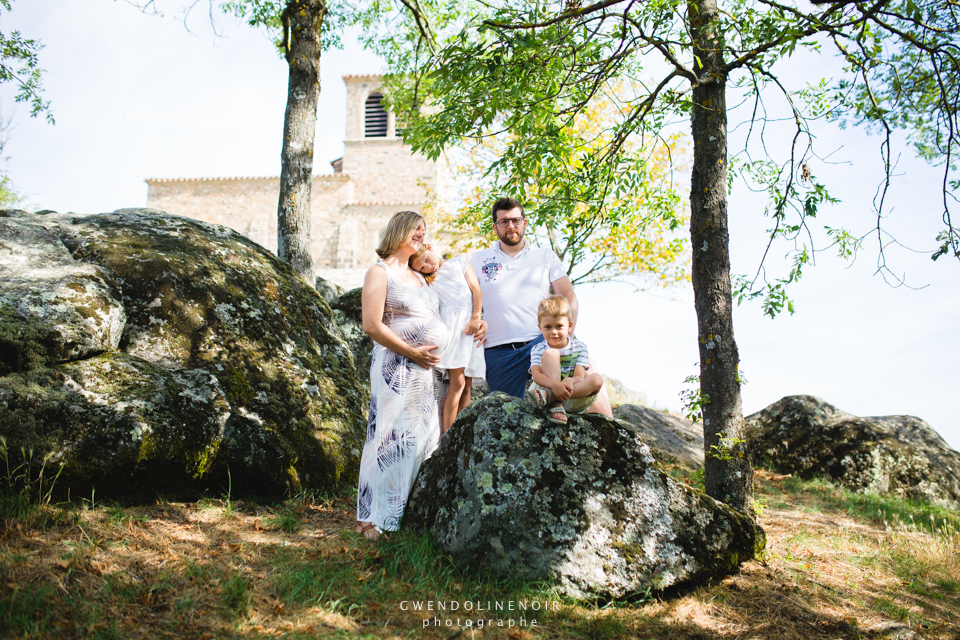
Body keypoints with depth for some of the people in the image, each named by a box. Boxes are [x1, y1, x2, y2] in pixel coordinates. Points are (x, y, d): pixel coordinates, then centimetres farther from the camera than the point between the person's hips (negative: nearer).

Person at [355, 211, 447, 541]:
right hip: (394, 367, -8)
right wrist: (412, 352, -12)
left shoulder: (419, 277, 21)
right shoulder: (380, 272, -4)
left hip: (424, 368, 8)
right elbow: (372, 326, -14)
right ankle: (374, 518, 0)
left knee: (424, 437, 8)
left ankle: (413, 513, 16)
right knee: (391, 438, -8)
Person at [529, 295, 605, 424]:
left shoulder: (579, 347, 6)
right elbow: (536, 374, -16)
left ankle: (547, 396, -38)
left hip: (573, 401, 2)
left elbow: (579, 377, -7)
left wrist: (569, 382, -33)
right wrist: (554, 385, -38)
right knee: (550, 354, -17)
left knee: (597, 379, -26)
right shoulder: (538, 349, 3)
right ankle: (555, 404, -33)